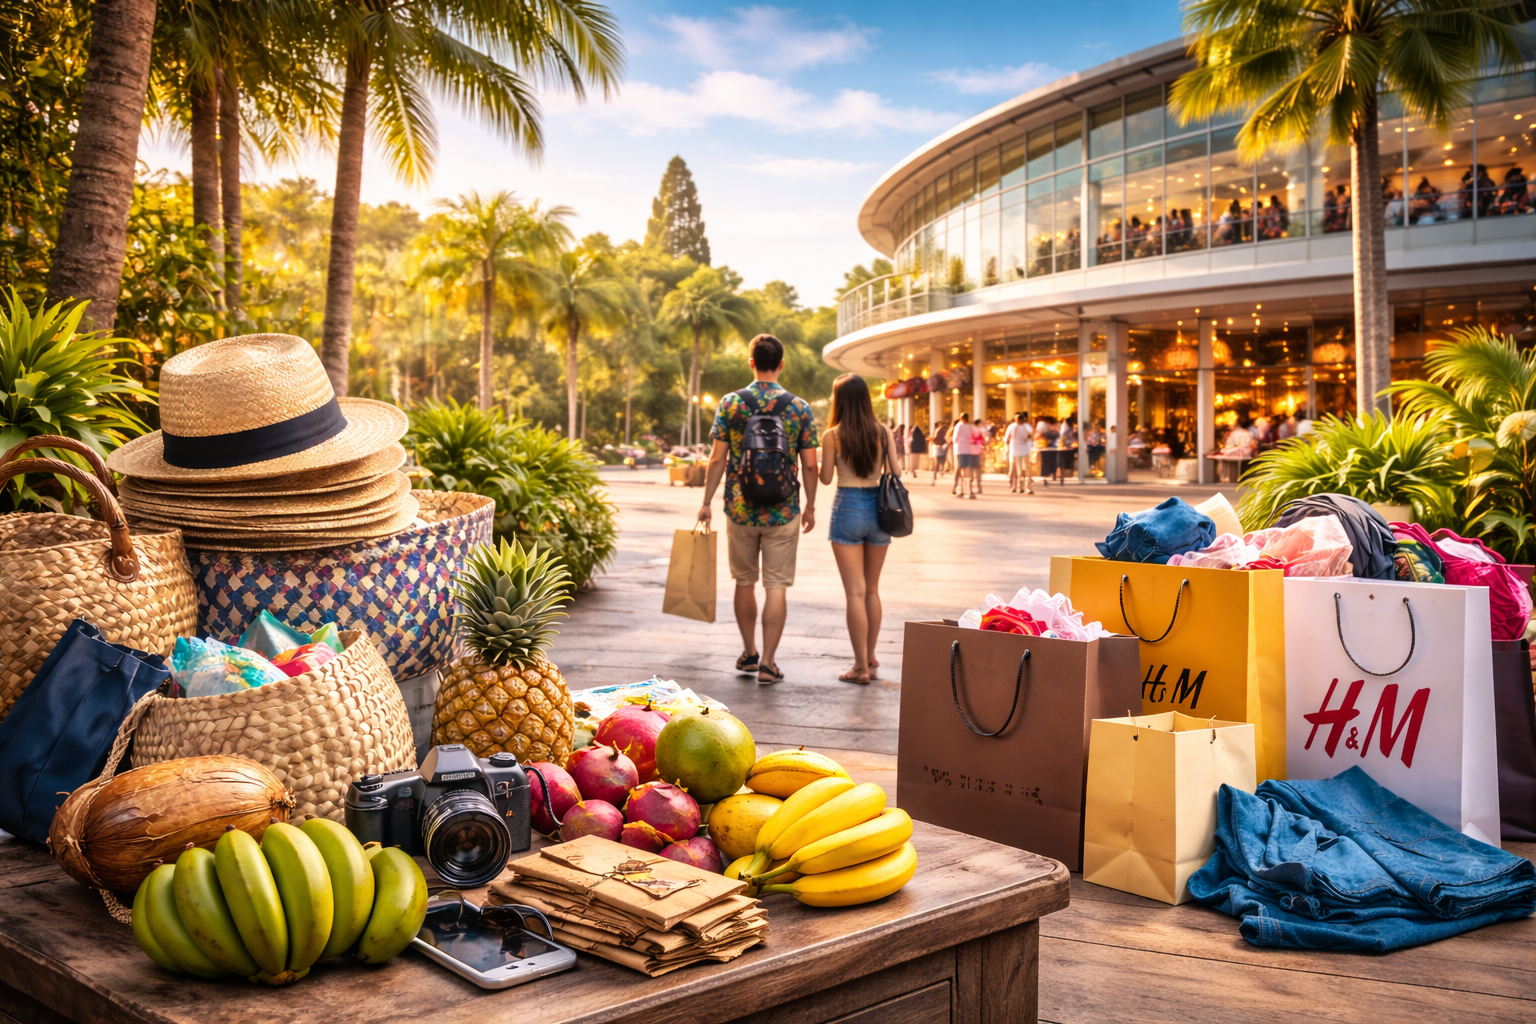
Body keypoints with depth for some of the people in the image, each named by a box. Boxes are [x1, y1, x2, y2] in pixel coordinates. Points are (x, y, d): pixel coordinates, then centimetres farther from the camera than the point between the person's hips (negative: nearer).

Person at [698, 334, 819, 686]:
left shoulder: (731, 403, -4)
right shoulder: (798, 407, -3)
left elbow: (717, 460, -4)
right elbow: (810, 465, -3)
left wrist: (706, 502, 6)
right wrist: (810, 506, 10)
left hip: (740, 510, 1)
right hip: (783, 512, -1)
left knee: (745, 581, 16)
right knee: (776, 586, 3)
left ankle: (749, 653, 25)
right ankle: (767, 663, 2)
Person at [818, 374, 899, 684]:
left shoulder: (833, 435, -7)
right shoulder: (884, 432, 1)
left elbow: (825, 478, -4)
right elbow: (894, 473, -1)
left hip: (847, 507, -4)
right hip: (877, 507, 4)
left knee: (855, 591, 0)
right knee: (872, 590, 16)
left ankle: (861, 667, 2)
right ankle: (870, 658, 24)